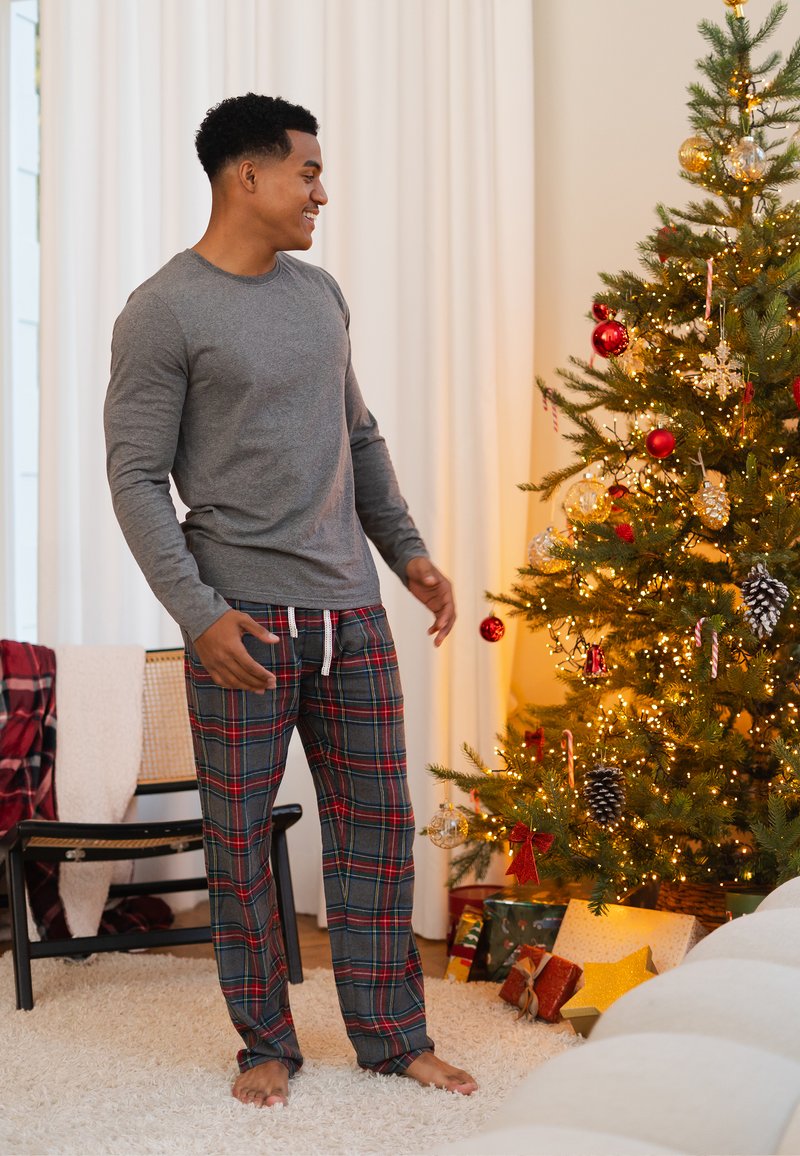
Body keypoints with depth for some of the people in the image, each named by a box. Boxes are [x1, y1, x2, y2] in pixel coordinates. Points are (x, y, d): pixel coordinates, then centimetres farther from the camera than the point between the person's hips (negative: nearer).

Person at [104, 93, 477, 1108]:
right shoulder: (164, 312, -7)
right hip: (243, 619, -6)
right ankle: (266, 1042, 22)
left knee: (376, 824, 9)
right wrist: (197, 612, -17)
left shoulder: (320, 293, 12)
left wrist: (408, 551, 13)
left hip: (350, 608, 6)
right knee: (239, 838, 5)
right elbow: (135, 478, -9)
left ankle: (393, 1036, 22)